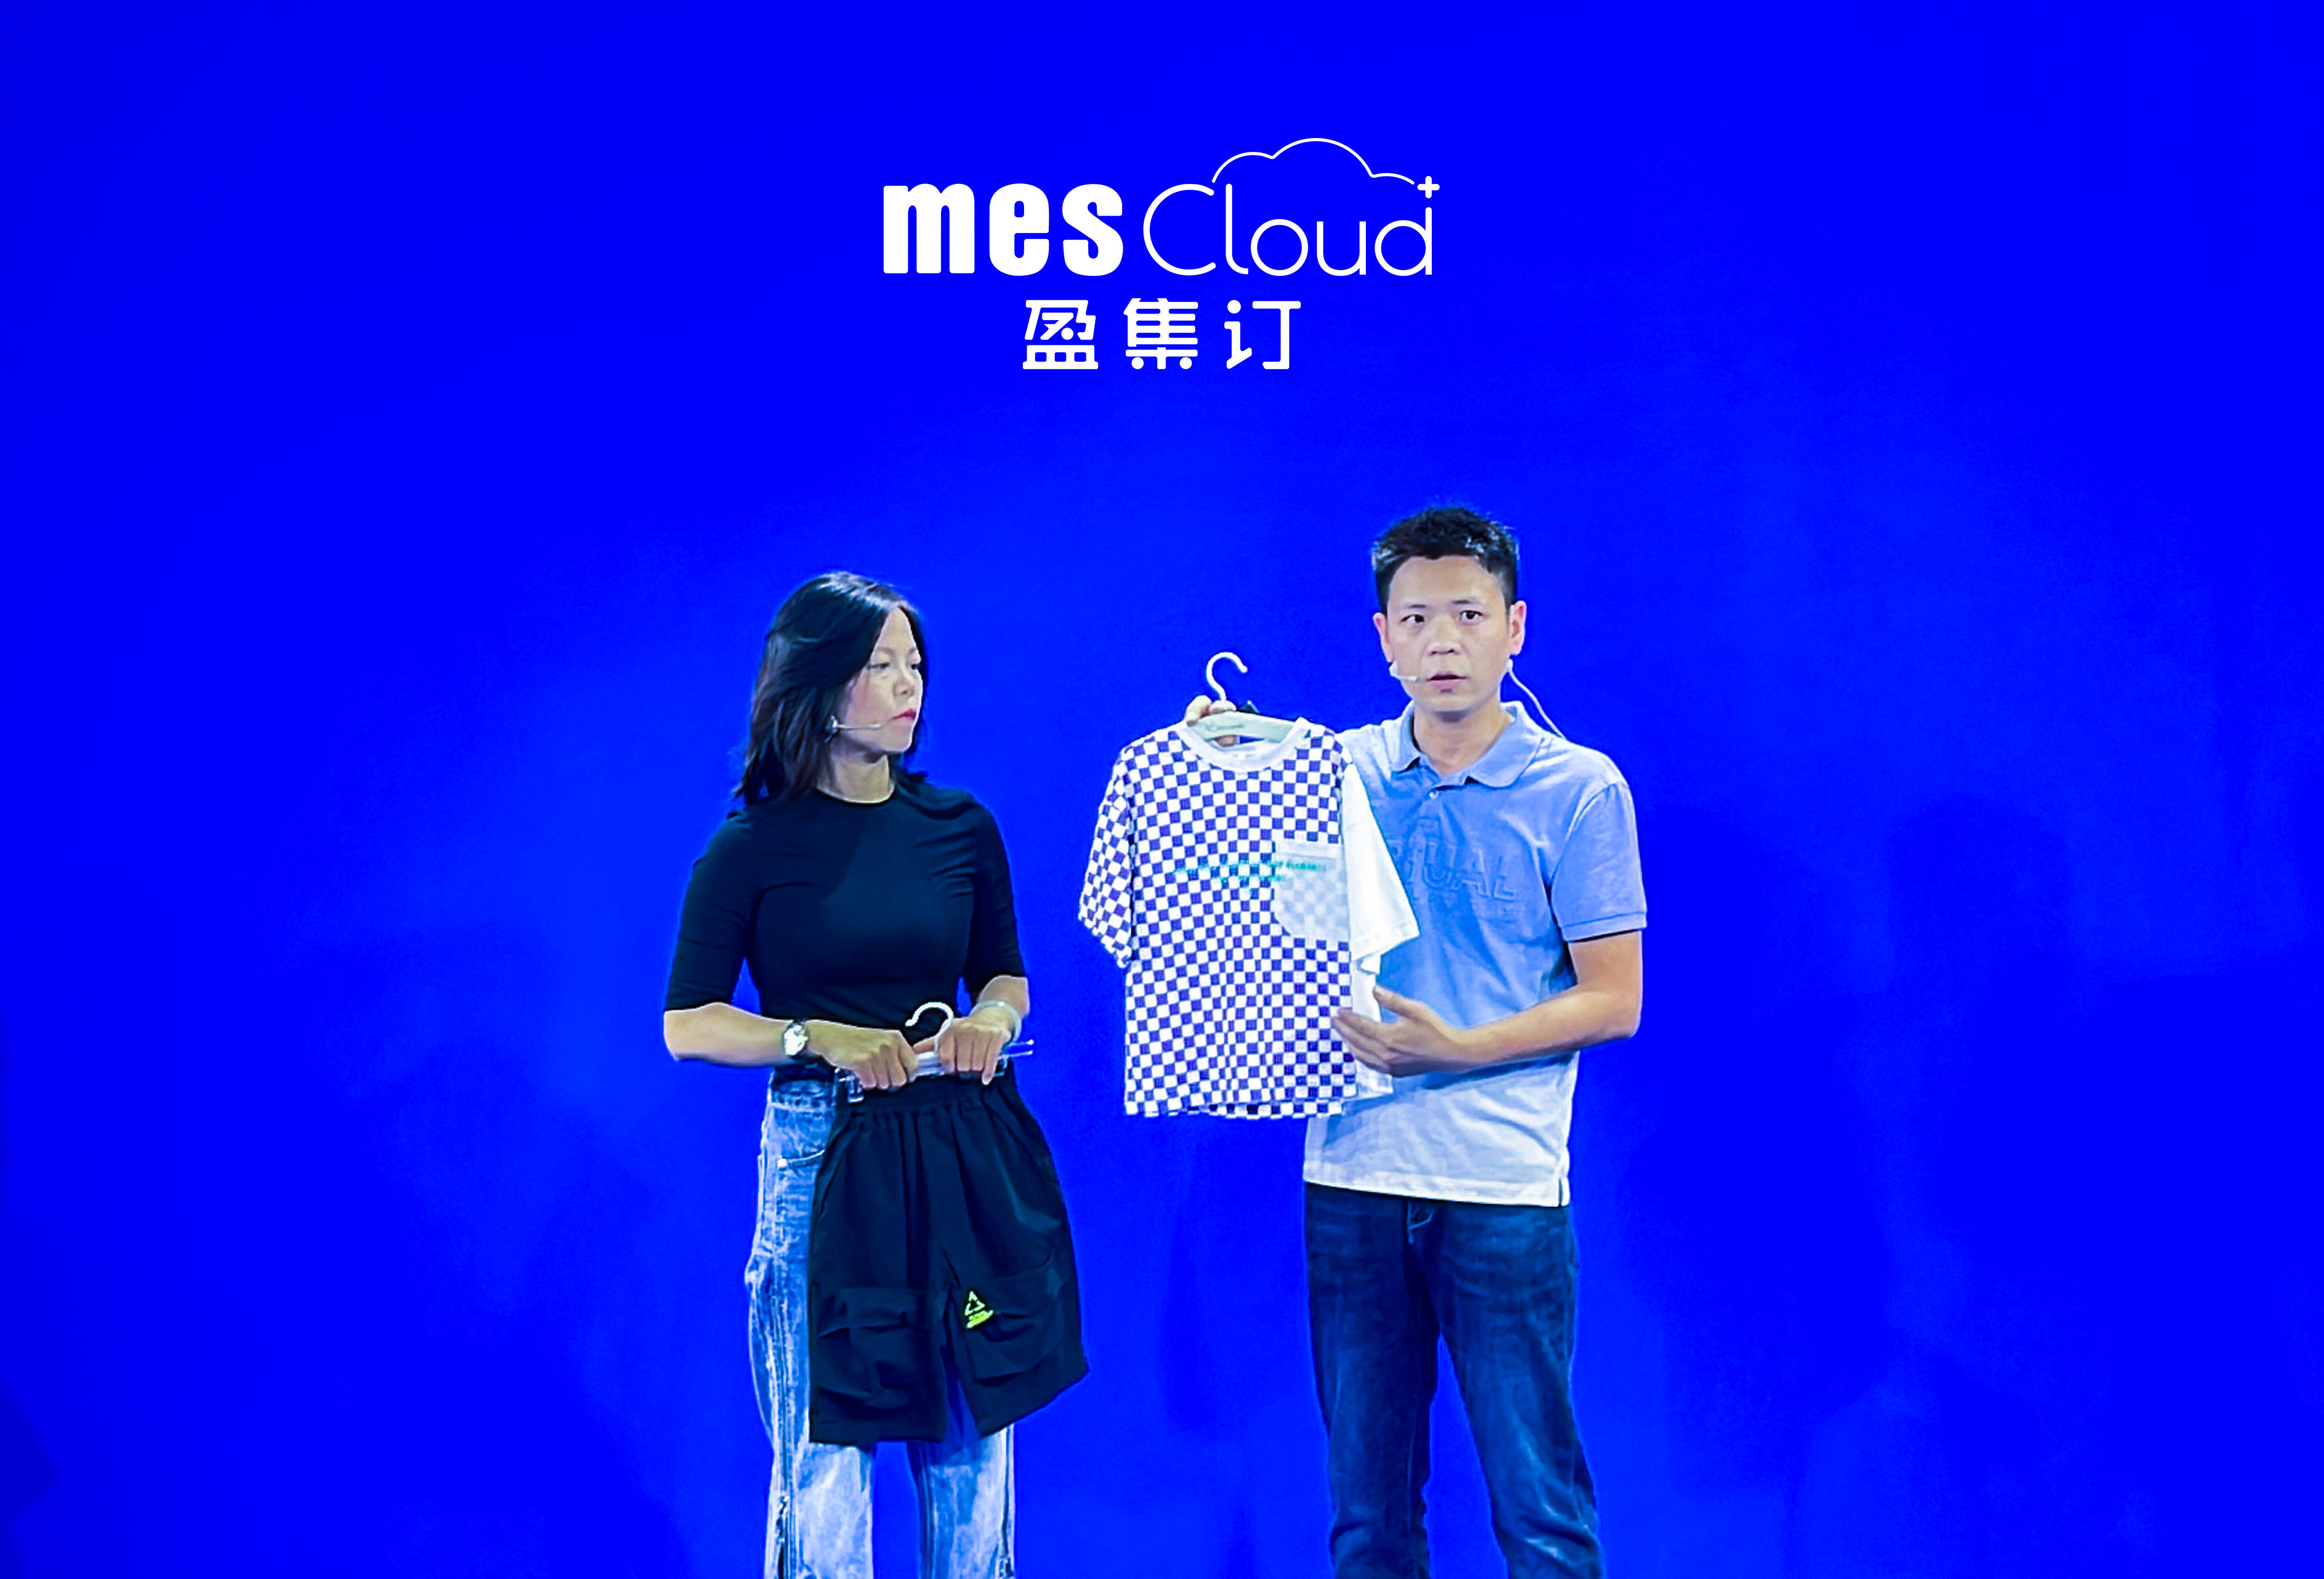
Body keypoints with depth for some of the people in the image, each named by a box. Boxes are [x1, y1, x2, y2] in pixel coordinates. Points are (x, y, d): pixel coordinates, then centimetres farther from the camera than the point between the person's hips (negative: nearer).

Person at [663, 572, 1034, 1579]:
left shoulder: (960, 827, 7)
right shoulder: (755, 846, -2)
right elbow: (686, 1024, -2)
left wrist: (992, 1019, -5)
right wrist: (824, 1038, -15)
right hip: (816, 1153, -3)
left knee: (971, 1441, 5)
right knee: (826, 1454, 2)